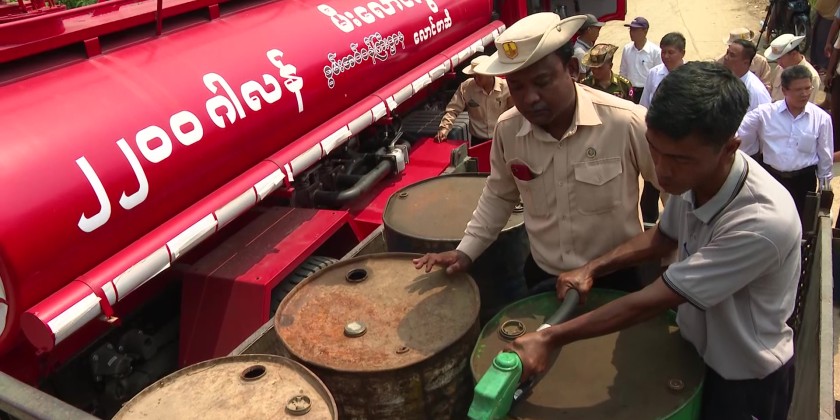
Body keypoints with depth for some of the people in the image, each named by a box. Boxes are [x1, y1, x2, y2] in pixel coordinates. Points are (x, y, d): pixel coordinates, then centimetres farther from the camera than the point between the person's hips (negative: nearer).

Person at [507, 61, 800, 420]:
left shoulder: (763, 221, -37)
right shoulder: (695, 174, -15)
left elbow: (654, 300, -33)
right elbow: (664, 237, 5)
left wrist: (551, 339, -28)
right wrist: (591, 269, -7)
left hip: (747, 379, -6)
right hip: (695, 349, 6)